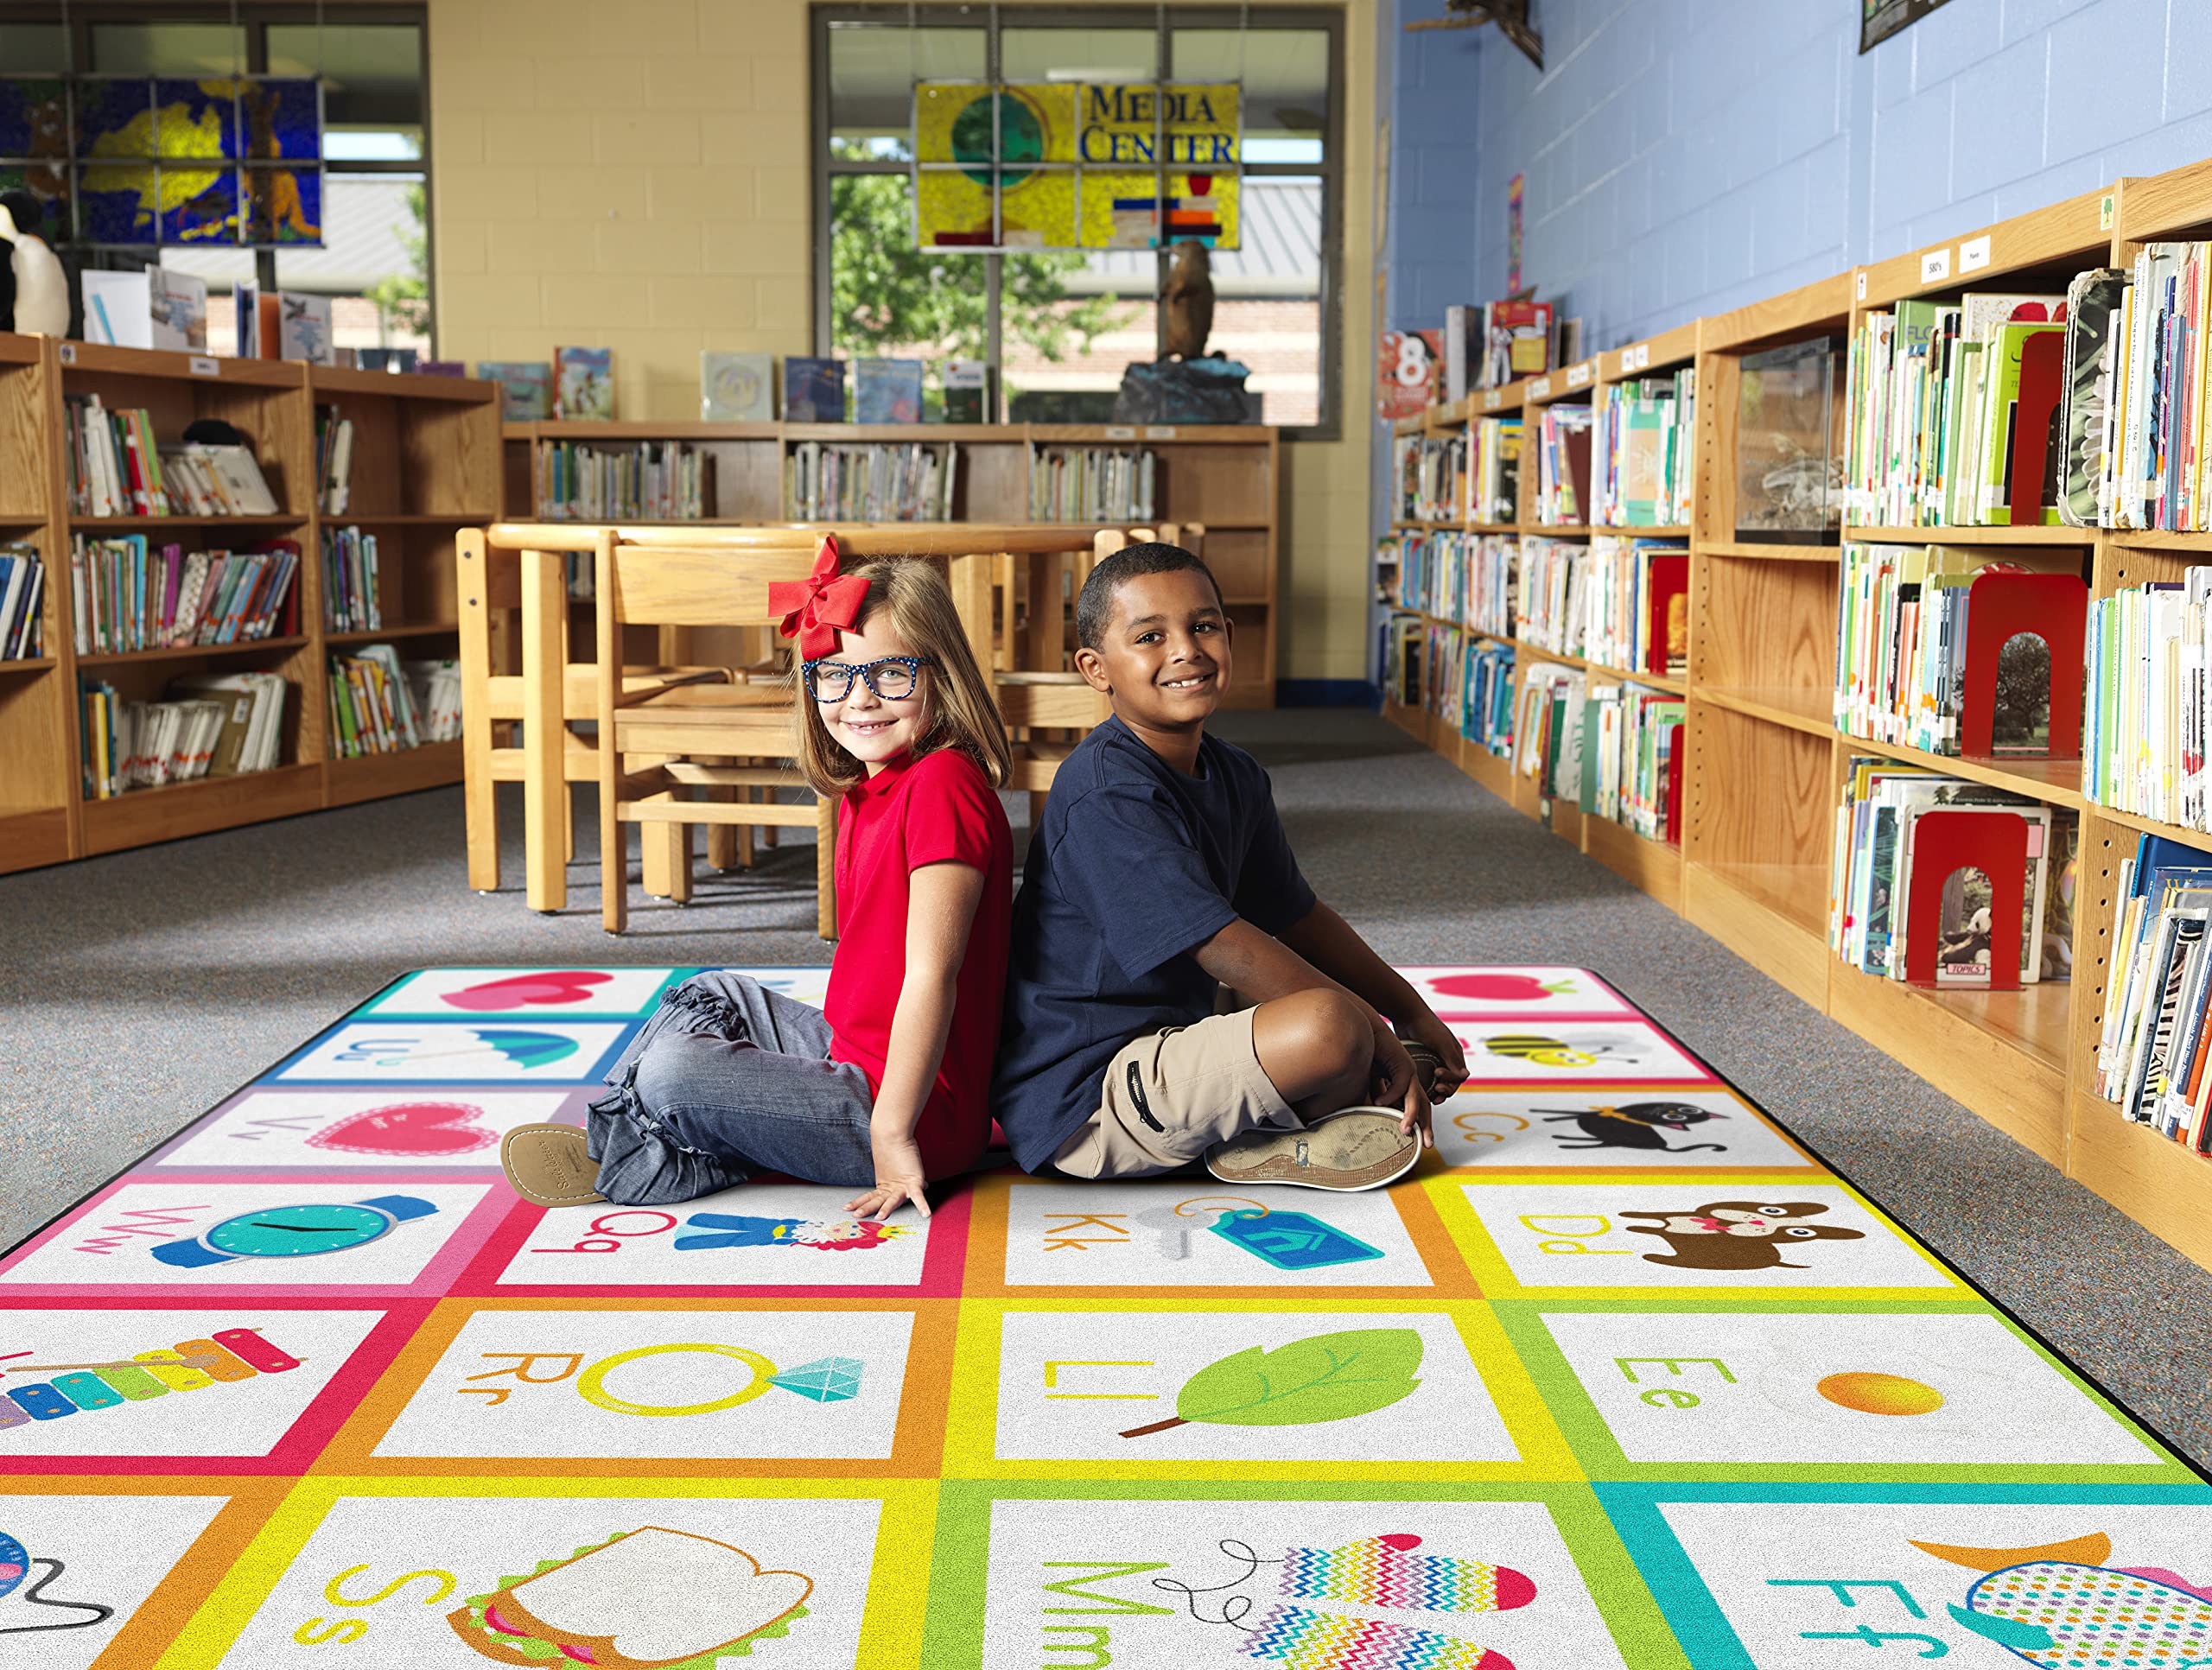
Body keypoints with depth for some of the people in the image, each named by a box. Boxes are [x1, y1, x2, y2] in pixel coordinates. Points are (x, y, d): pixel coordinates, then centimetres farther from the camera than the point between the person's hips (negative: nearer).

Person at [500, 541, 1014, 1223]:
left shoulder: (942, 785, -22)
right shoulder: (866, 788, 10)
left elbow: (931, 973, -25)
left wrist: (892, 1130, -24)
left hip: (921, 1111, -10)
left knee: (674, 1074, -17)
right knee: (714, 997, 24)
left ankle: (623, 1158, 10)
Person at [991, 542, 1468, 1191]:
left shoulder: (1236, 777, 9)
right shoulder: (1106, 794, -22)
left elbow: (1298, 917, 20)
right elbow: (1226, 948, -26)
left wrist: (1413, 1013, 13)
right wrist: (1377, 1036, -20)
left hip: (1165, 1050, 10)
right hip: (1084, 1101, -10)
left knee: (1423, 1067, 13)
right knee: (1328, 1028, -32)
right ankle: (1257, 1145, -4)